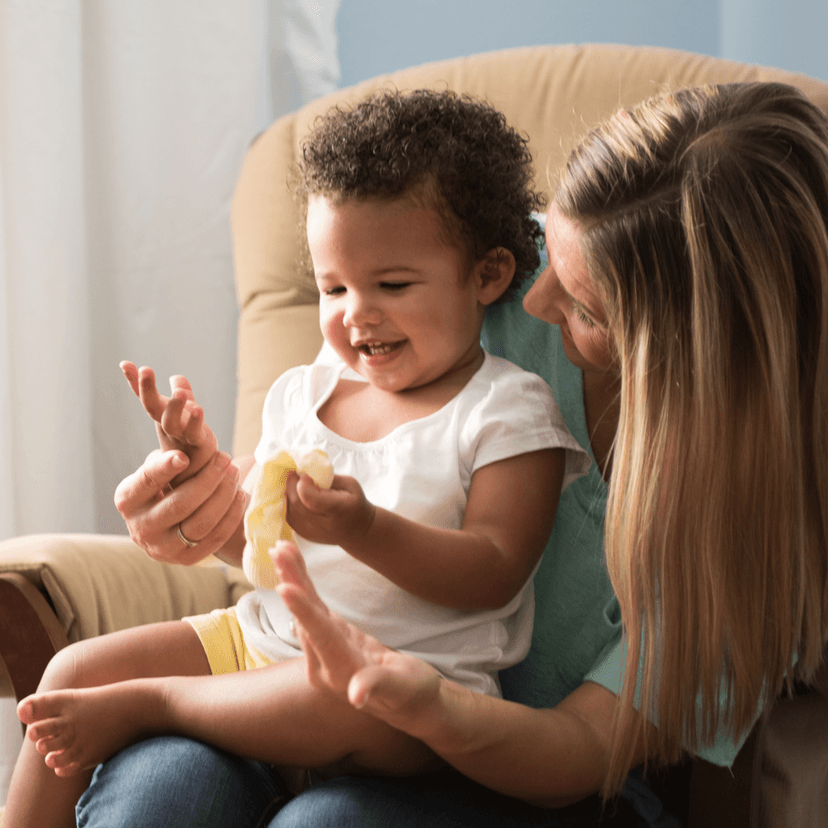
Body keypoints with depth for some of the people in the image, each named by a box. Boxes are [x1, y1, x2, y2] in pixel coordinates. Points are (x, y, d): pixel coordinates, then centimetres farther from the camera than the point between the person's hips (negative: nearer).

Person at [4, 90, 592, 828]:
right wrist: (204, 465, -3)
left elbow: (494, 574, -16)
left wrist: (365, 530, -30)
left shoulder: (507, 412, -6)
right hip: (262, 638, 6)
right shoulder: (305, 393, 11)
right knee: (75, 672, -4)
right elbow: (254, 541, 16)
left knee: (349, 701, -41)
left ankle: (143, 704, -23)